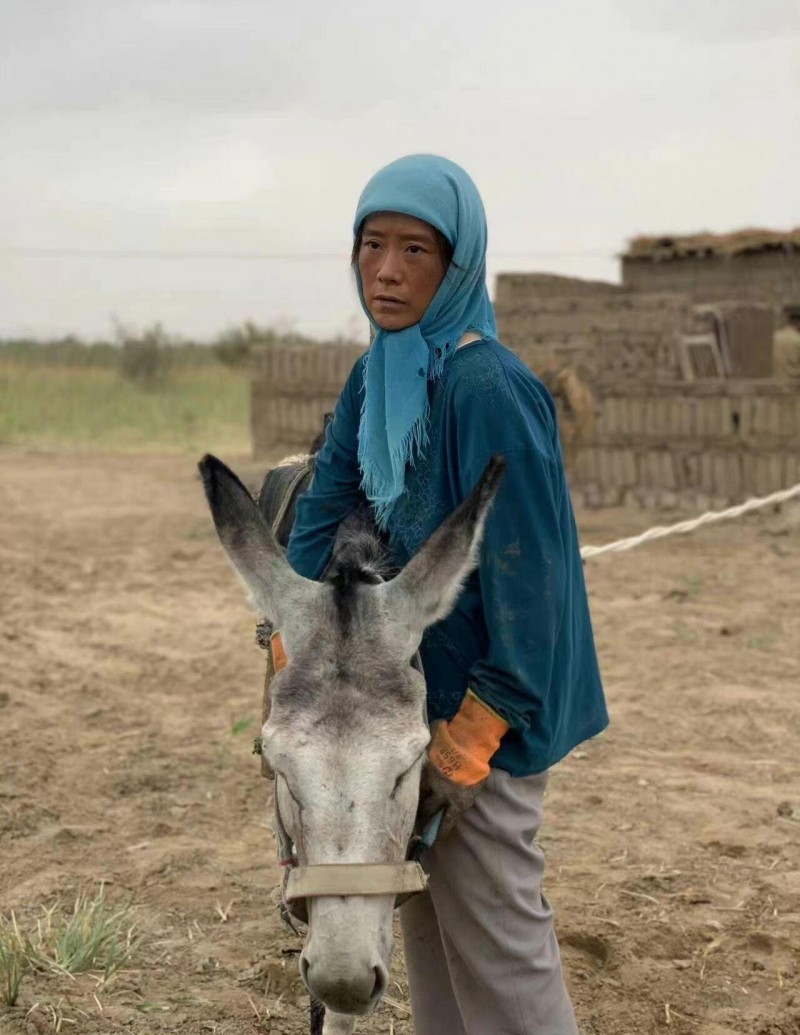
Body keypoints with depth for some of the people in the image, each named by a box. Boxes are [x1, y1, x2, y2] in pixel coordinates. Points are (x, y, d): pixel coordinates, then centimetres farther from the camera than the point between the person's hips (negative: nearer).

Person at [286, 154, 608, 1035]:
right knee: (427, 928, 19)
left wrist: (469, 743, -21)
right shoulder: (373, 377, 4)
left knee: (493, 941, 1)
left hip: (483, 700, -8)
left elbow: (526, 574, -23)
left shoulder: (490, 389, -22)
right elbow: (325, 512, 6)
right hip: (408, 694, 8)